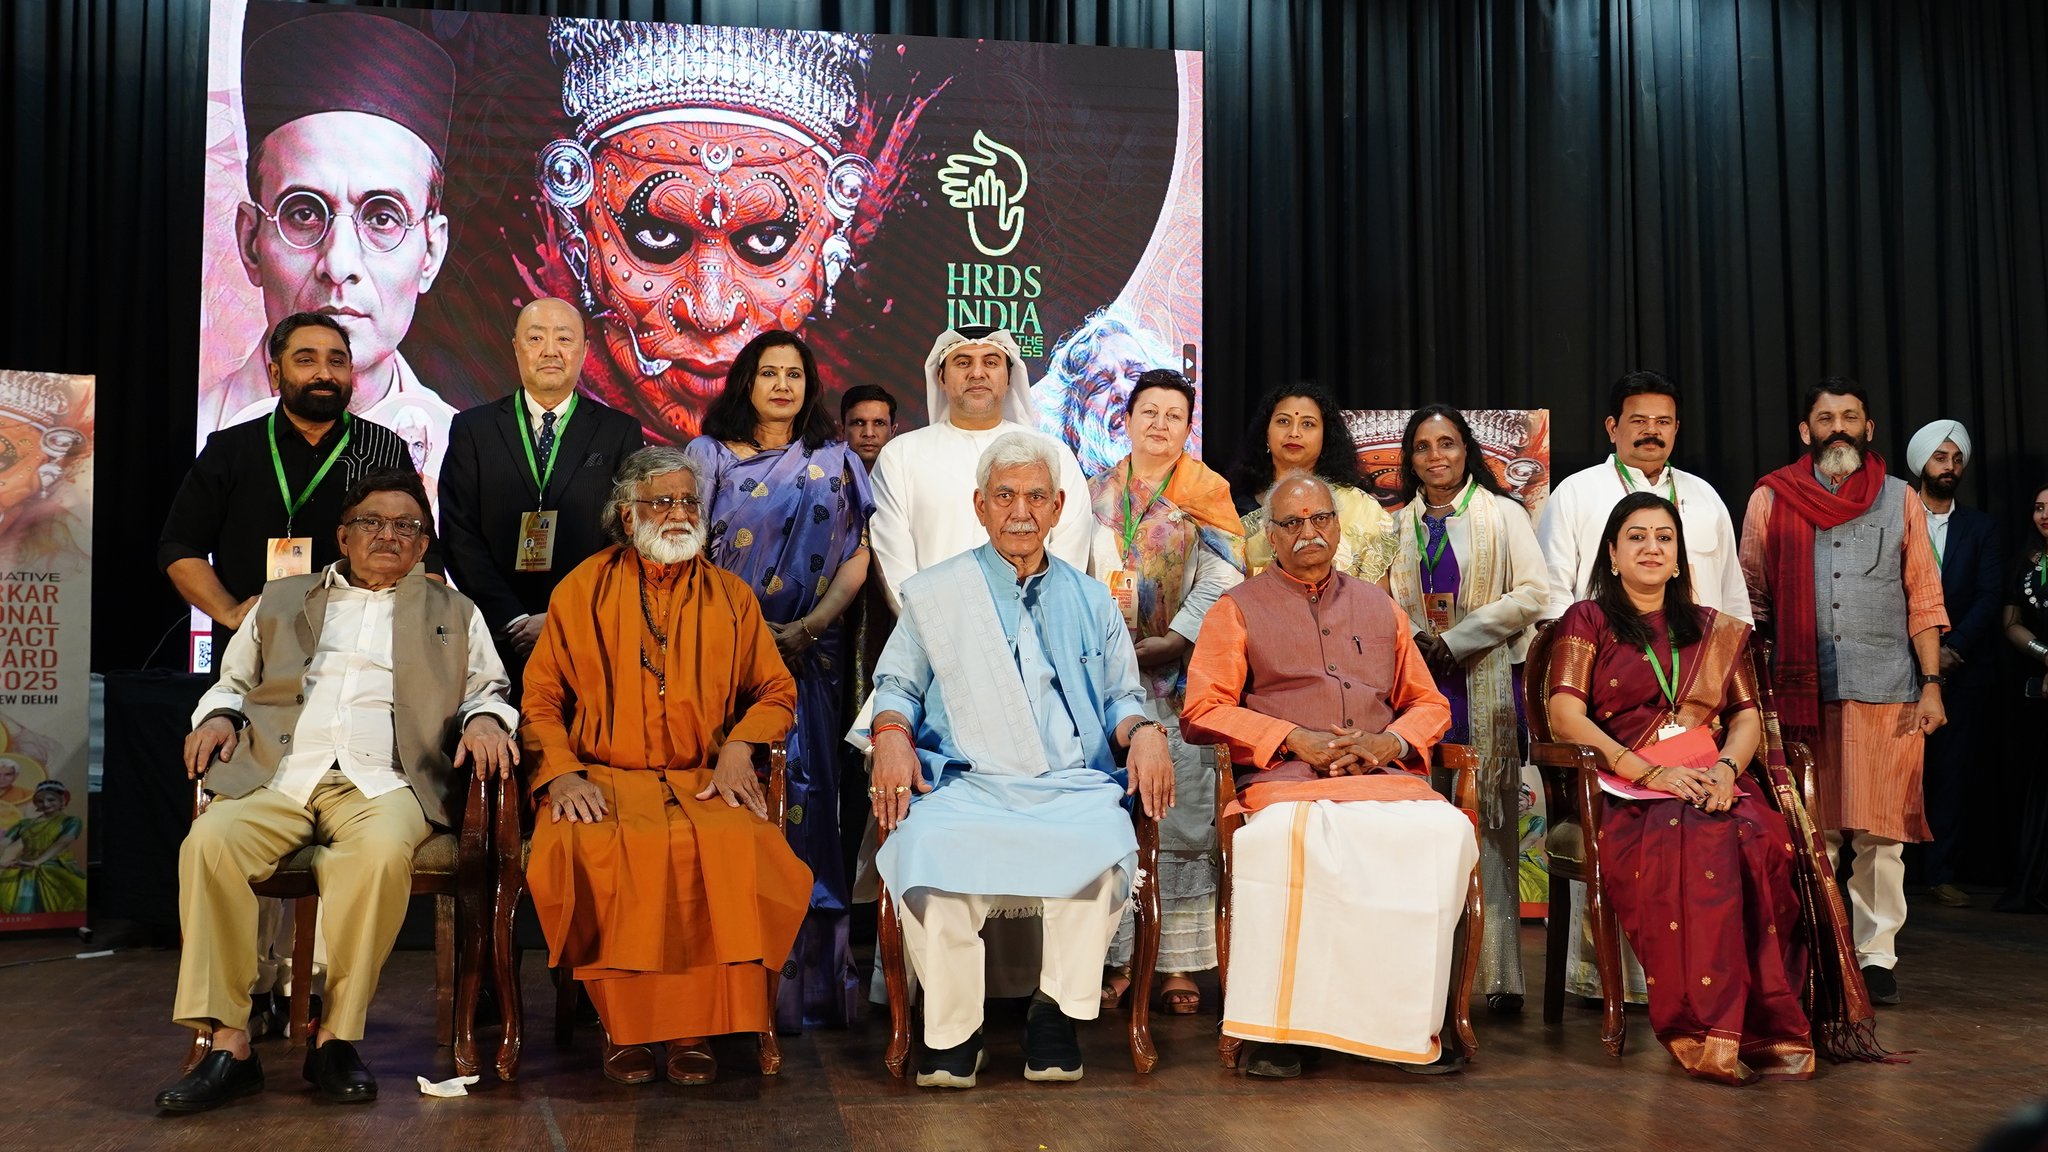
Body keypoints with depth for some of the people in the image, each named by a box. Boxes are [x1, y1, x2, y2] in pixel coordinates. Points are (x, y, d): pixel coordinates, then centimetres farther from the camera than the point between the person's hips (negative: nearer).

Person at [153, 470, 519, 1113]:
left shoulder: (454, 613, 25)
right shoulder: (281, 602, 28)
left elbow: (487, 691, 20)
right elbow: (232, 681, 27)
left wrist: (485, 719, -3)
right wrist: (219, 715, 5)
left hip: (380, 782, -1)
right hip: (278, 777, 2)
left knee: (382, 849, -37)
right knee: (210, 841, -31)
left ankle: (336, 1037, -25)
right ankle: (228, 1043, -25)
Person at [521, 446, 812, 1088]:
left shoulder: (731, 597, 17)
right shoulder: (583, 590, 13)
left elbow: (776, 691, 17)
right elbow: (540, 697, 10)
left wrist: (738, 746, -2)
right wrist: (560, 772, -6)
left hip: (703, 784, 1)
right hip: (604, 781, 0)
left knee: (736, 847, -33)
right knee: (591, 852, -34)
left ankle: (695, 1028, -19)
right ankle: (625, 1027, -17)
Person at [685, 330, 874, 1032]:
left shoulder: (835, 462, 12)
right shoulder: (709, 455, 9)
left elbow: (857, 557, 6)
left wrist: (811, 625, -10)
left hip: (809, 656, 1)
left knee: (803, 801, -3)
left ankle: (811, 980, 4)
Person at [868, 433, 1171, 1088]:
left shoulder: (1092, 602, 22)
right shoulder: (935, 594, 18)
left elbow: (1122, 698, 23)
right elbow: (896, 683, 17)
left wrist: (1144, 731, -1)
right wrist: (892, 734, -5)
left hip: (1074, 787, 1)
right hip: (967, 784, -1)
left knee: (1104, 842, -34)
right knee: (930, 843, -35)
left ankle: (1056, 1014, -14)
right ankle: (952, 1029, -17)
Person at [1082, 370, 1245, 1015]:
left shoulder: (1208, 495, 7)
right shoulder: (1095, 495, 15)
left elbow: (1222, 580, -3)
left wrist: (1172, 640, -12)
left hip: (1183, 678, -2)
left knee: (1180, 816, -4)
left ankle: (1178, 962, 1)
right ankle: (1120, 957, 3)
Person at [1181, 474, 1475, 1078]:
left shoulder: (1379, 607, 27)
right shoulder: (1239, 609, 16)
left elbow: (1430, 704, 25)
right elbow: (1202, 710, 4)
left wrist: (1391, 741, 1)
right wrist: (1295, 739, -7)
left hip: (1385, 776, 3)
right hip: (1286, 778, -3)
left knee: (1445, 832, -31)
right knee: (1285, 840, -39)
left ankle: (1411, 1023, -21)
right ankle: (1280, 1026, -27)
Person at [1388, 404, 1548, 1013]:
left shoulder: (1502, 515, 7)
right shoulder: (1398, 525, 17)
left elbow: (1532, 593, -3)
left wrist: (1455, 640, -8)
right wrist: (1416, 640, -7)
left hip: (1485, 684, -3)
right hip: (1417, 684, 3)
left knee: (1492, 825, -6)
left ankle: (1500, 975, -4)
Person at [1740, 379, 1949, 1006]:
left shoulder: (1900, 501, 10)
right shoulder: (1771, 500, 7)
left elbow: (1924, 599, 9)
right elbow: (1750, 600, 10)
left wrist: (1931, 684, 0)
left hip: (1887, 694, 1)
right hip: (1800, 691, 0)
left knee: (1881, 833, 2)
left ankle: (1876, 954, 12)